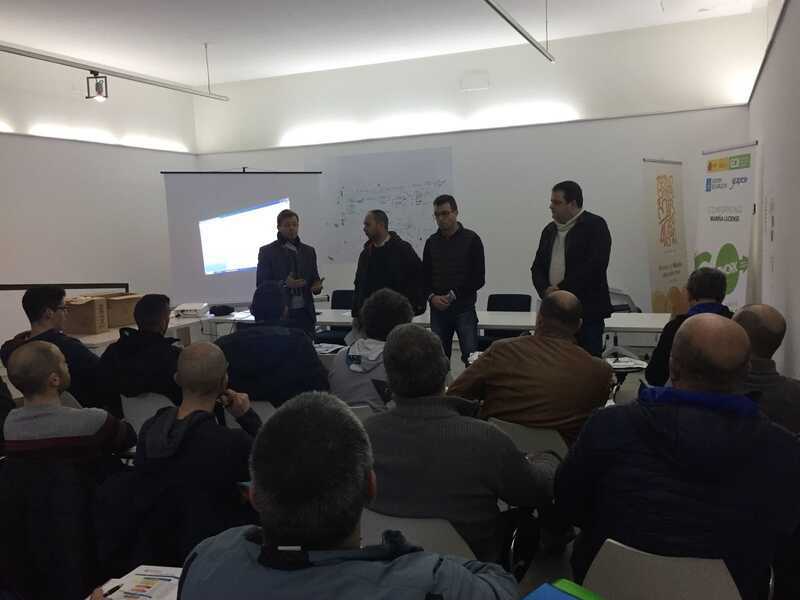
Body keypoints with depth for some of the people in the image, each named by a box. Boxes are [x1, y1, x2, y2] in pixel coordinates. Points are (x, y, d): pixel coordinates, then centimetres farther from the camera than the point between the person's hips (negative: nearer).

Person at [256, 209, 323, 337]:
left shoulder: (309, 251, 14)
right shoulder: (267, 252, 3)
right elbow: (261, 285, 0)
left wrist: (317, 286, -6)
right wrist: (284, 284, -17)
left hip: (305, 313, 3)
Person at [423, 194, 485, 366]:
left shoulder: (471, 239, -2)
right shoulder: (431, 242, 10)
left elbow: (479, 278, -5)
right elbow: (425, 276, 13)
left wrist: (453, 295, -12)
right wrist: (432, 296, -6)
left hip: (464, 308, -4)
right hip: (438, 310, 4)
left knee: (471, 357, -5)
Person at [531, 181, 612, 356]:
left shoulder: (595, 225, -3)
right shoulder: (549, 230, 17)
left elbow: (595, 265, -16)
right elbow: (537, 267, 16)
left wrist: (562, 288, -15)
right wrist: (545, 289, -4)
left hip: (587, 311, -6)